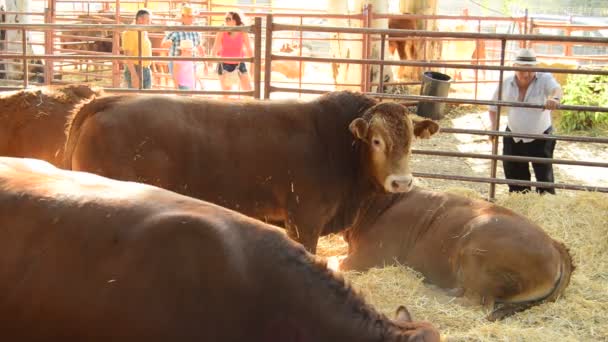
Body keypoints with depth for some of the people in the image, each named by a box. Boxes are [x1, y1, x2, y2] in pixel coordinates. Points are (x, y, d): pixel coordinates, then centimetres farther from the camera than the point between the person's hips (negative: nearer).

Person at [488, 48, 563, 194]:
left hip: (540, 138, -4)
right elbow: (493, 107, 8)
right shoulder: (506, 83, -5)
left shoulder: (544, 79, -16)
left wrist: (554, 98, -63)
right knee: (514, 178, 15)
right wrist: (494, 127, -8)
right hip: (513, 138, 4)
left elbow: (556, 88, -39)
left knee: (545, 179, -3)